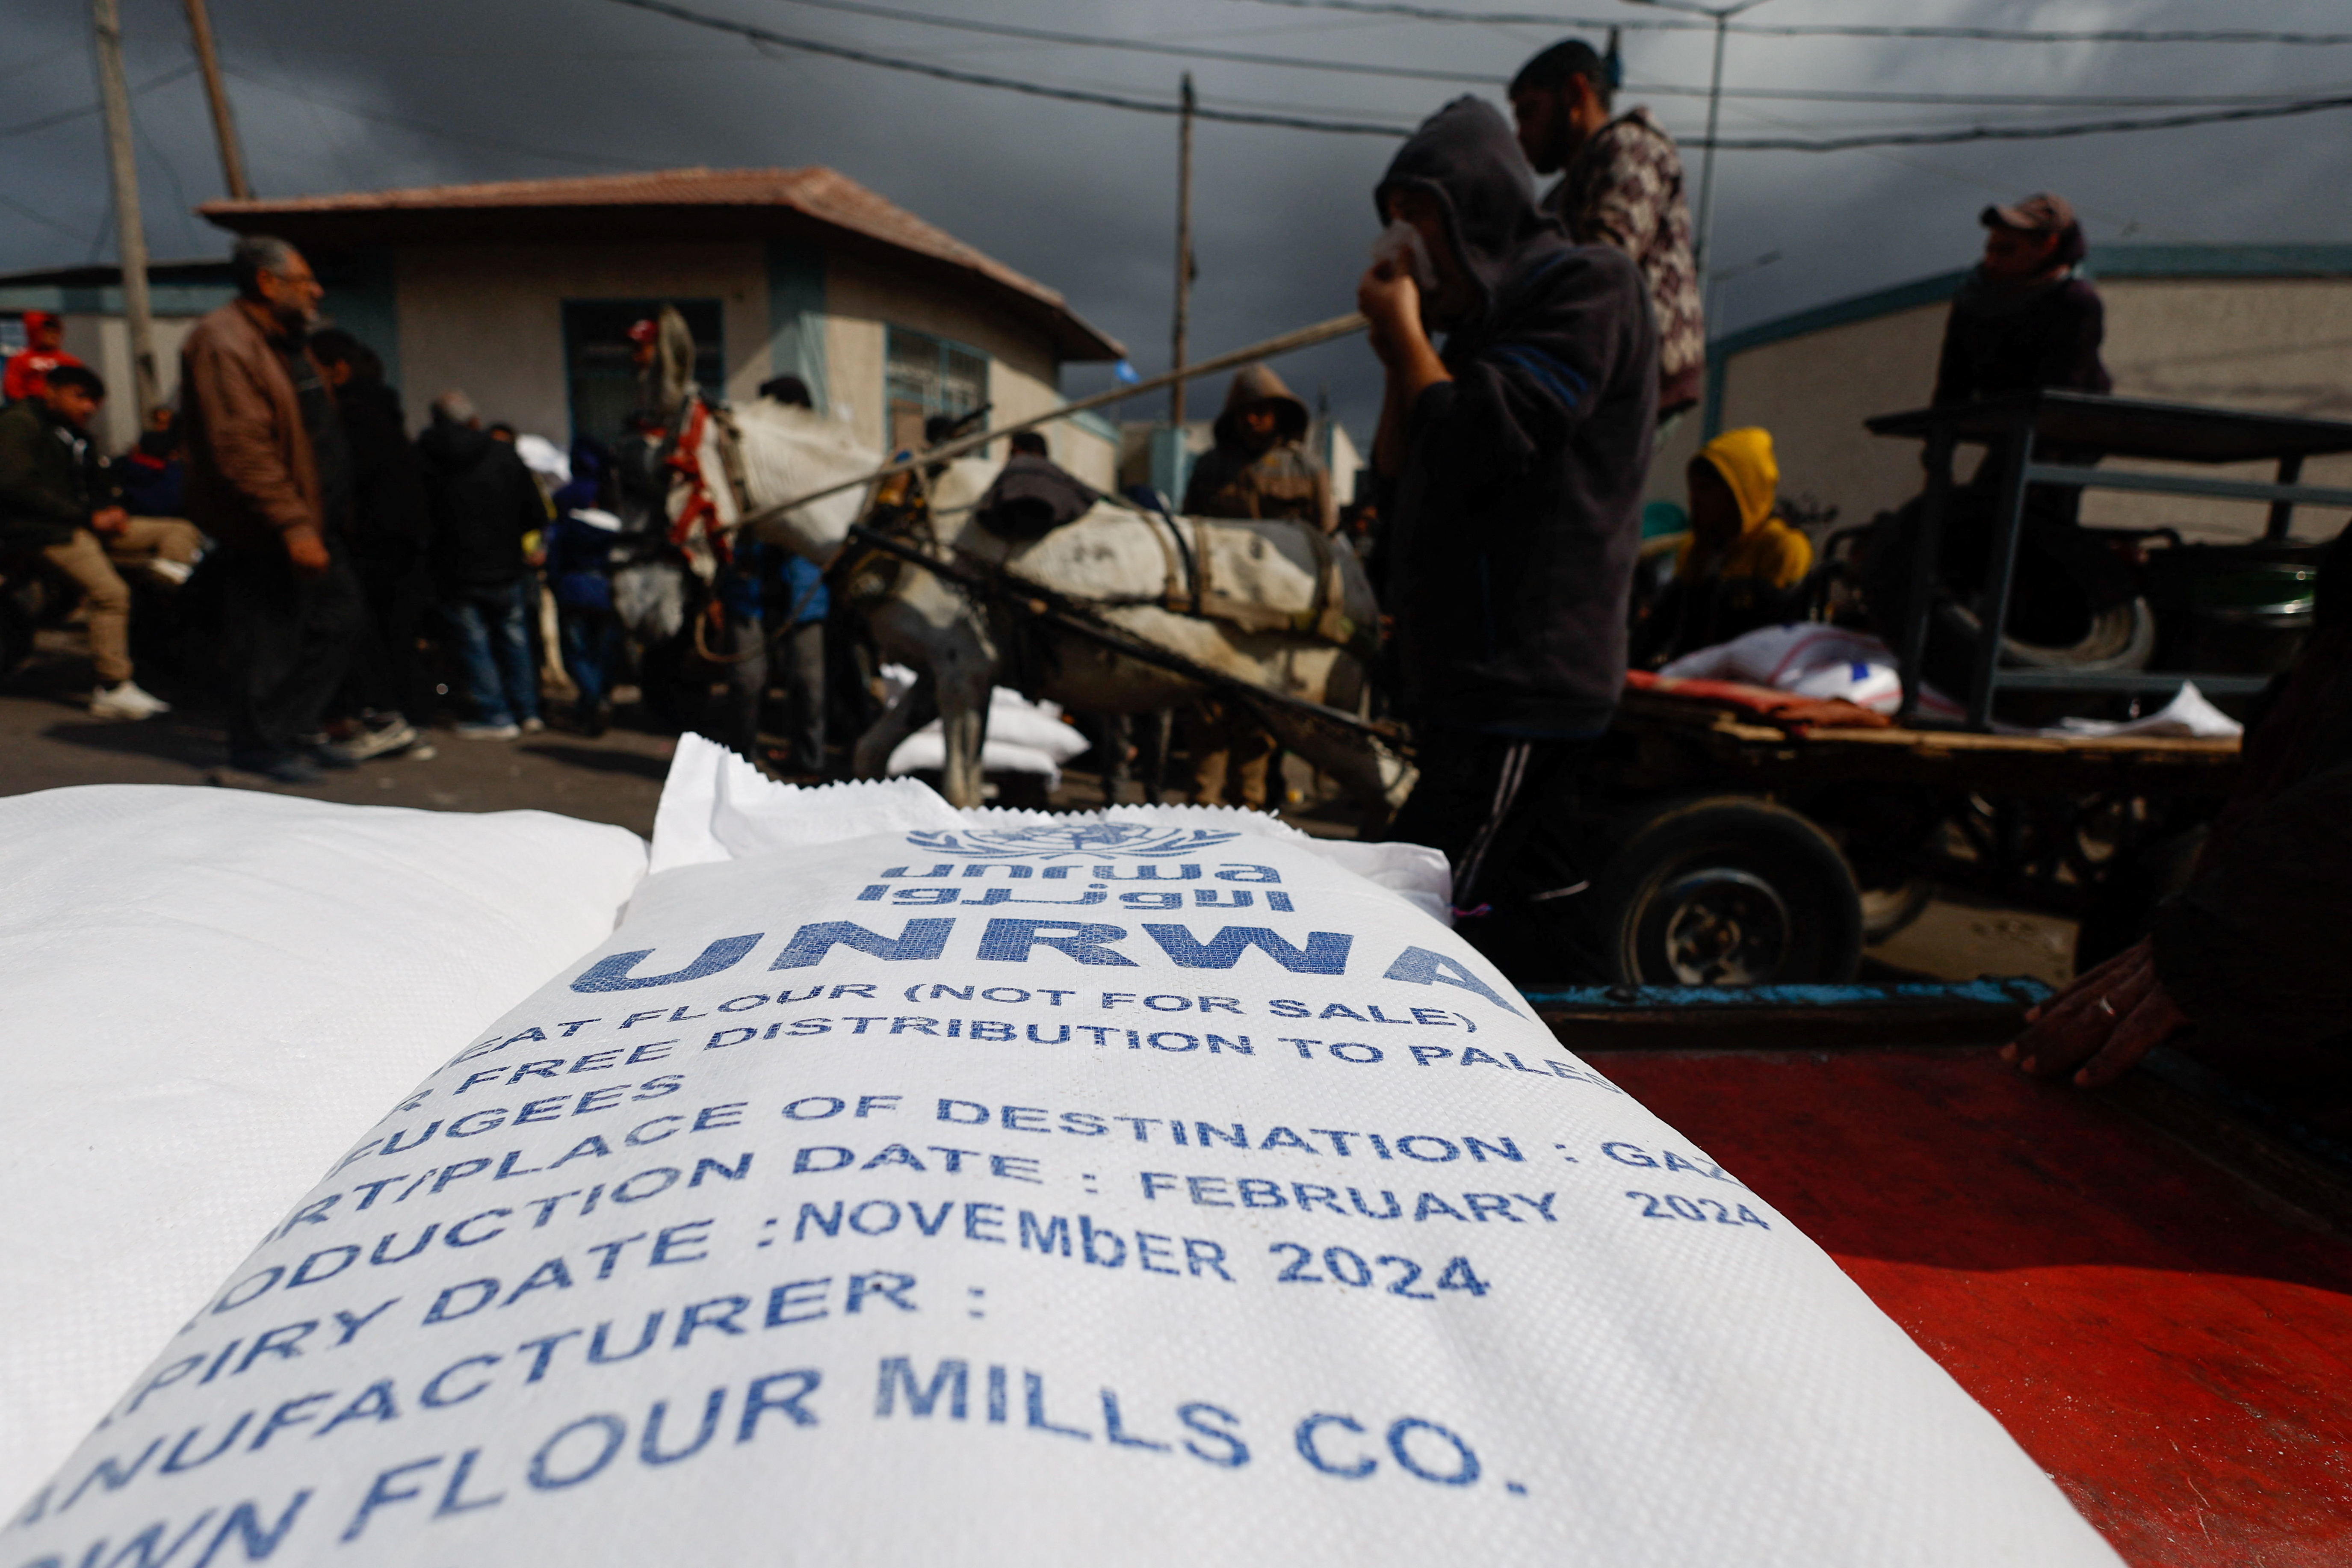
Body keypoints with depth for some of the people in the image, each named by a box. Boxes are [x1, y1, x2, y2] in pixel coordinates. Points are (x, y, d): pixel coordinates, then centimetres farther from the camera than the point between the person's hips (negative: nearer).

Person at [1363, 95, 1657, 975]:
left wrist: (1405, 333, -1)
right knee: (1519, 904, 15)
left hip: (1525, 689, -9)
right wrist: (1403, 349, 9)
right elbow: (1398, 478, 20)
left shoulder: (1588, 289, -4)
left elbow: (1481, 447, -17)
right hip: (1465, 681, 9)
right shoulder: (1481, 324, 22)